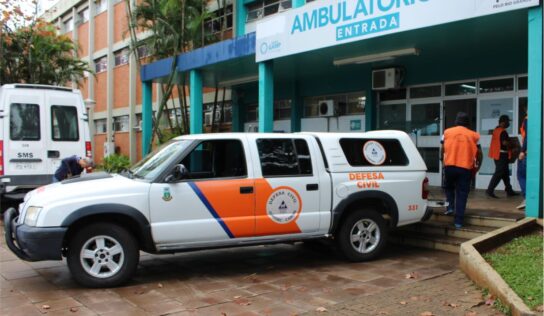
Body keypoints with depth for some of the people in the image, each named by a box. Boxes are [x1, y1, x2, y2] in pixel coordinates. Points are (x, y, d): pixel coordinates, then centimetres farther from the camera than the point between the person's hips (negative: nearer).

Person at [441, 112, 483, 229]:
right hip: (466, 168, 0)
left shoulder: (447, 132, 5)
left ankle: (450, 206, 9)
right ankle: (458, 221, 3)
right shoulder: (474, 135, 6)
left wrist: (443, 160, 23)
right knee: (462, 194, 4)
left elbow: (443, 149, 8)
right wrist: (477, 166, 20)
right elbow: (479, 153, 8)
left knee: (448, 187, 27)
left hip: (449, 166, 1)